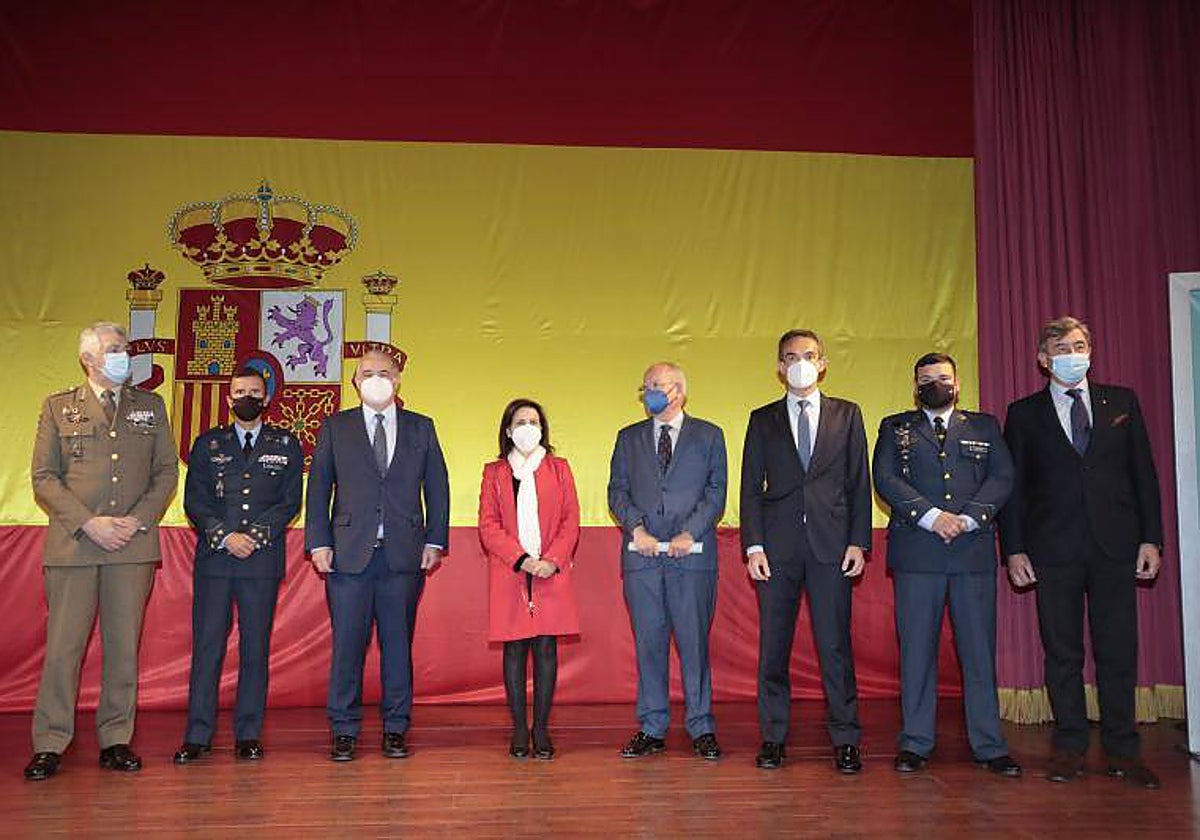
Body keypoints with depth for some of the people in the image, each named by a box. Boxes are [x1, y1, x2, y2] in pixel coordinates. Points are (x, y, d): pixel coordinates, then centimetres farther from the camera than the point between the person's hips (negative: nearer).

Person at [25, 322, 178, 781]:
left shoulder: (150, 406, 13)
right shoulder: (58, 407, 8)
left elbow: (167, 470, 9)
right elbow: (44, 477, 2)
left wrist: (138, 520, -5)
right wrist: (89, 523, -9)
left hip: (133, 543, 2)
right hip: (73, 543, -1)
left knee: (124, 646, 5)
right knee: (62, 647, 0)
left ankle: (115, 741, 15)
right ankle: (49, 745, 12)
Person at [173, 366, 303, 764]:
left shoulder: (286, 445, 11)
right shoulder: (207, 444, 13)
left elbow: (291, 502, 3)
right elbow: (194, 501, 5)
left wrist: (255, 536, -10)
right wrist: (225, 536, -10)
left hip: (263, 559, 0)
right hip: (213, 558, 1)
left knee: (256, 647, 2)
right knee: (206, 645, 0)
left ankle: (248, 735, 10)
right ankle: (197, 736, 8)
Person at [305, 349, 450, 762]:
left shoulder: (421, 428, 11)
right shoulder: (335, 428, 9)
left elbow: (437, 488, 11)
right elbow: (318, 488, 7)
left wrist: (435, 542, 2)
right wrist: (319, 543, -2)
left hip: (404, 555, 1)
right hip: (349, 553, 0)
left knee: (398, 642, 5)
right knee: (347, 643, 1)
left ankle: (395, 729, 16)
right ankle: (344, 731, 14)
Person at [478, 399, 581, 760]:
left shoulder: (559, 468, 12)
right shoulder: (494, 472, 10)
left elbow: (571, 520, 6)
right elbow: (488, 525, 2)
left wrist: (553, 560, -9)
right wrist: (521, 559, -10)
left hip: (552, 572, 0)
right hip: (509, 575, 0)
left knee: (546, 648, 0)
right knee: (514, 650, 1)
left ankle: (541, 729, 9)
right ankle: (519, 730, 10)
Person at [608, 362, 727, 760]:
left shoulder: (708, 436, 9)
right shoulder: (628, 438, 16)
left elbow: (716, 492, 2)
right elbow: (617, 491, 9)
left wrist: (690, 533, -10)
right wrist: (636, 528, -7)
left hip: (692, 553, -2)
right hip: (642, 555, 2)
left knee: (694, 641, 0)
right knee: (648, 642, 5)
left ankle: (702, 729, 11)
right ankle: (652, 729, 15)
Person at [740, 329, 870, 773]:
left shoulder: (847, 415, 12)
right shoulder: (763, 420, 12)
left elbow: (860, 483, 8)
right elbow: (751, 486, 7)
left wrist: (858, 542, -2)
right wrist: (753, 545, -2)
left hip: (831, 546, -1)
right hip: (778, 546, 1)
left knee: (835, 645, 0)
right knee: (773, 645, 4)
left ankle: (845, 740, 11)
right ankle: (773, 738, 15)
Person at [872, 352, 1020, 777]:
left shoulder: (984, 426, 17)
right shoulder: (895, 427, 14)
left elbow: (1002, 478, 6)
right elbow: (885, 479, 0)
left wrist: (967, 519, -10)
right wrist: (931, 516, -12)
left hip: (974, 551, 1)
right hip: (916, 552, -1)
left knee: (979, 648, 3)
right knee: (917, 649, 1)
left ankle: (989, 745, 12)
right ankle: (916, 743, 10)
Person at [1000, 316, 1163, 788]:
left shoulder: (1122, 402, 10)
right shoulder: (1024, 413, 6)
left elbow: (1143, 473, 9)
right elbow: (1012, 485, 4)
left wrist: (1150, 537, 2)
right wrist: (1014, 549, -2)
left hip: (1115, 546, 1)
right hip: (1054, 550, -1)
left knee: (1119, 651, 5)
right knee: (1062, 653, 5)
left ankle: (1122, 751, 16)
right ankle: (1069, 749, 15)